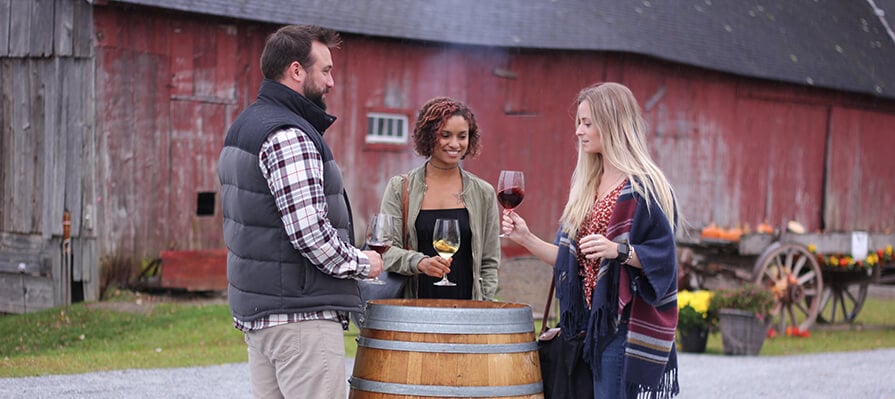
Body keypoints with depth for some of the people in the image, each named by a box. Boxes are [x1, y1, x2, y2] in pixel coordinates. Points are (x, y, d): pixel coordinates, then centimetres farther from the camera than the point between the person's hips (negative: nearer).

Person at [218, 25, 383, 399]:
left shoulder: (243, 127, 16)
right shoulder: (288, 136, -16)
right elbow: (309, 231, -24)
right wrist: (362, 264, -7)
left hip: (253, 307, 10)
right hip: (299, 315, -10)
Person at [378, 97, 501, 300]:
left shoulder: (483, 193, 10)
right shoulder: (400, 189, 6)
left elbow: (489, 263, 12)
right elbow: (386, 251, -1)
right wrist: (420, 263, -19)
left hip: (465, 305, 1)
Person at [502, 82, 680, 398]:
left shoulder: (644, 186, -9)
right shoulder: (588, 187, 15)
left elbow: (661, 257, -14)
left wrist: (618, 250, -28)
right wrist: (526, 239, 8)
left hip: (628, 324, -8)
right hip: (596, 323, 8)